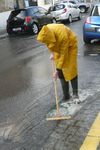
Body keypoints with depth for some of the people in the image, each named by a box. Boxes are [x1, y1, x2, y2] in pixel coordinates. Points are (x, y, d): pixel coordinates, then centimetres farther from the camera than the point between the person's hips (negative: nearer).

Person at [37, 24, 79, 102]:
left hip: (70, 46, -5)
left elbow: (63, 55, -33)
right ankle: (66, 95, 5)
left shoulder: (63, 36, -41)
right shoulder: (46, 32, -25)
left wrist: (57, 70, -30)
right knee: (61, 73, -1)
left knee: (71, 69, -10)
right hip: (58, 47, 5)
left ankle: (75, 93, 4)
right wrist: (52, 53, -7)